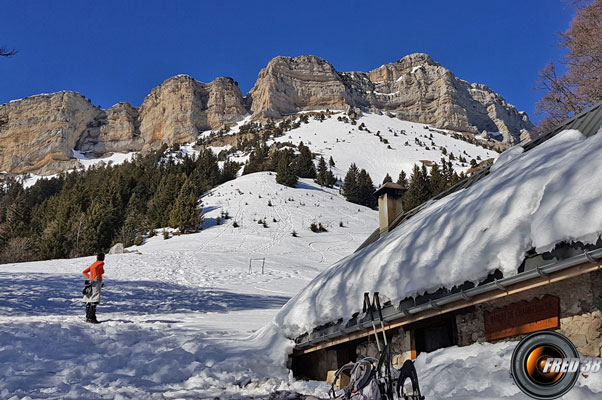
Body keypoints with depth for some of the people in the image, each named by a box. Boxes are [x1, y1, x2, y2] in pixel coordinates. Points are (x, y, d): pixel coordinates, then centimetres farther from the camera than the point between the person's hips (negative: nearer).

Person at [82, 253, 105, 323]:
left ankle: (88, 317, 13)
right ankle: (91, 318, -17)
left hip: (91, 282, 9)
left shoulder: (94, 264, 19)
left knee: (89, 301, 9)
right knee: (94, 301, -12)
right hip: (96, 283, -9)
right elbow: (95, 268, -26)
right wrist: (97, 276, -18)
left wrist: (89, 277, 15)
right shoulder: (101, 263, -4)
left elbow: (84, 272, 18)